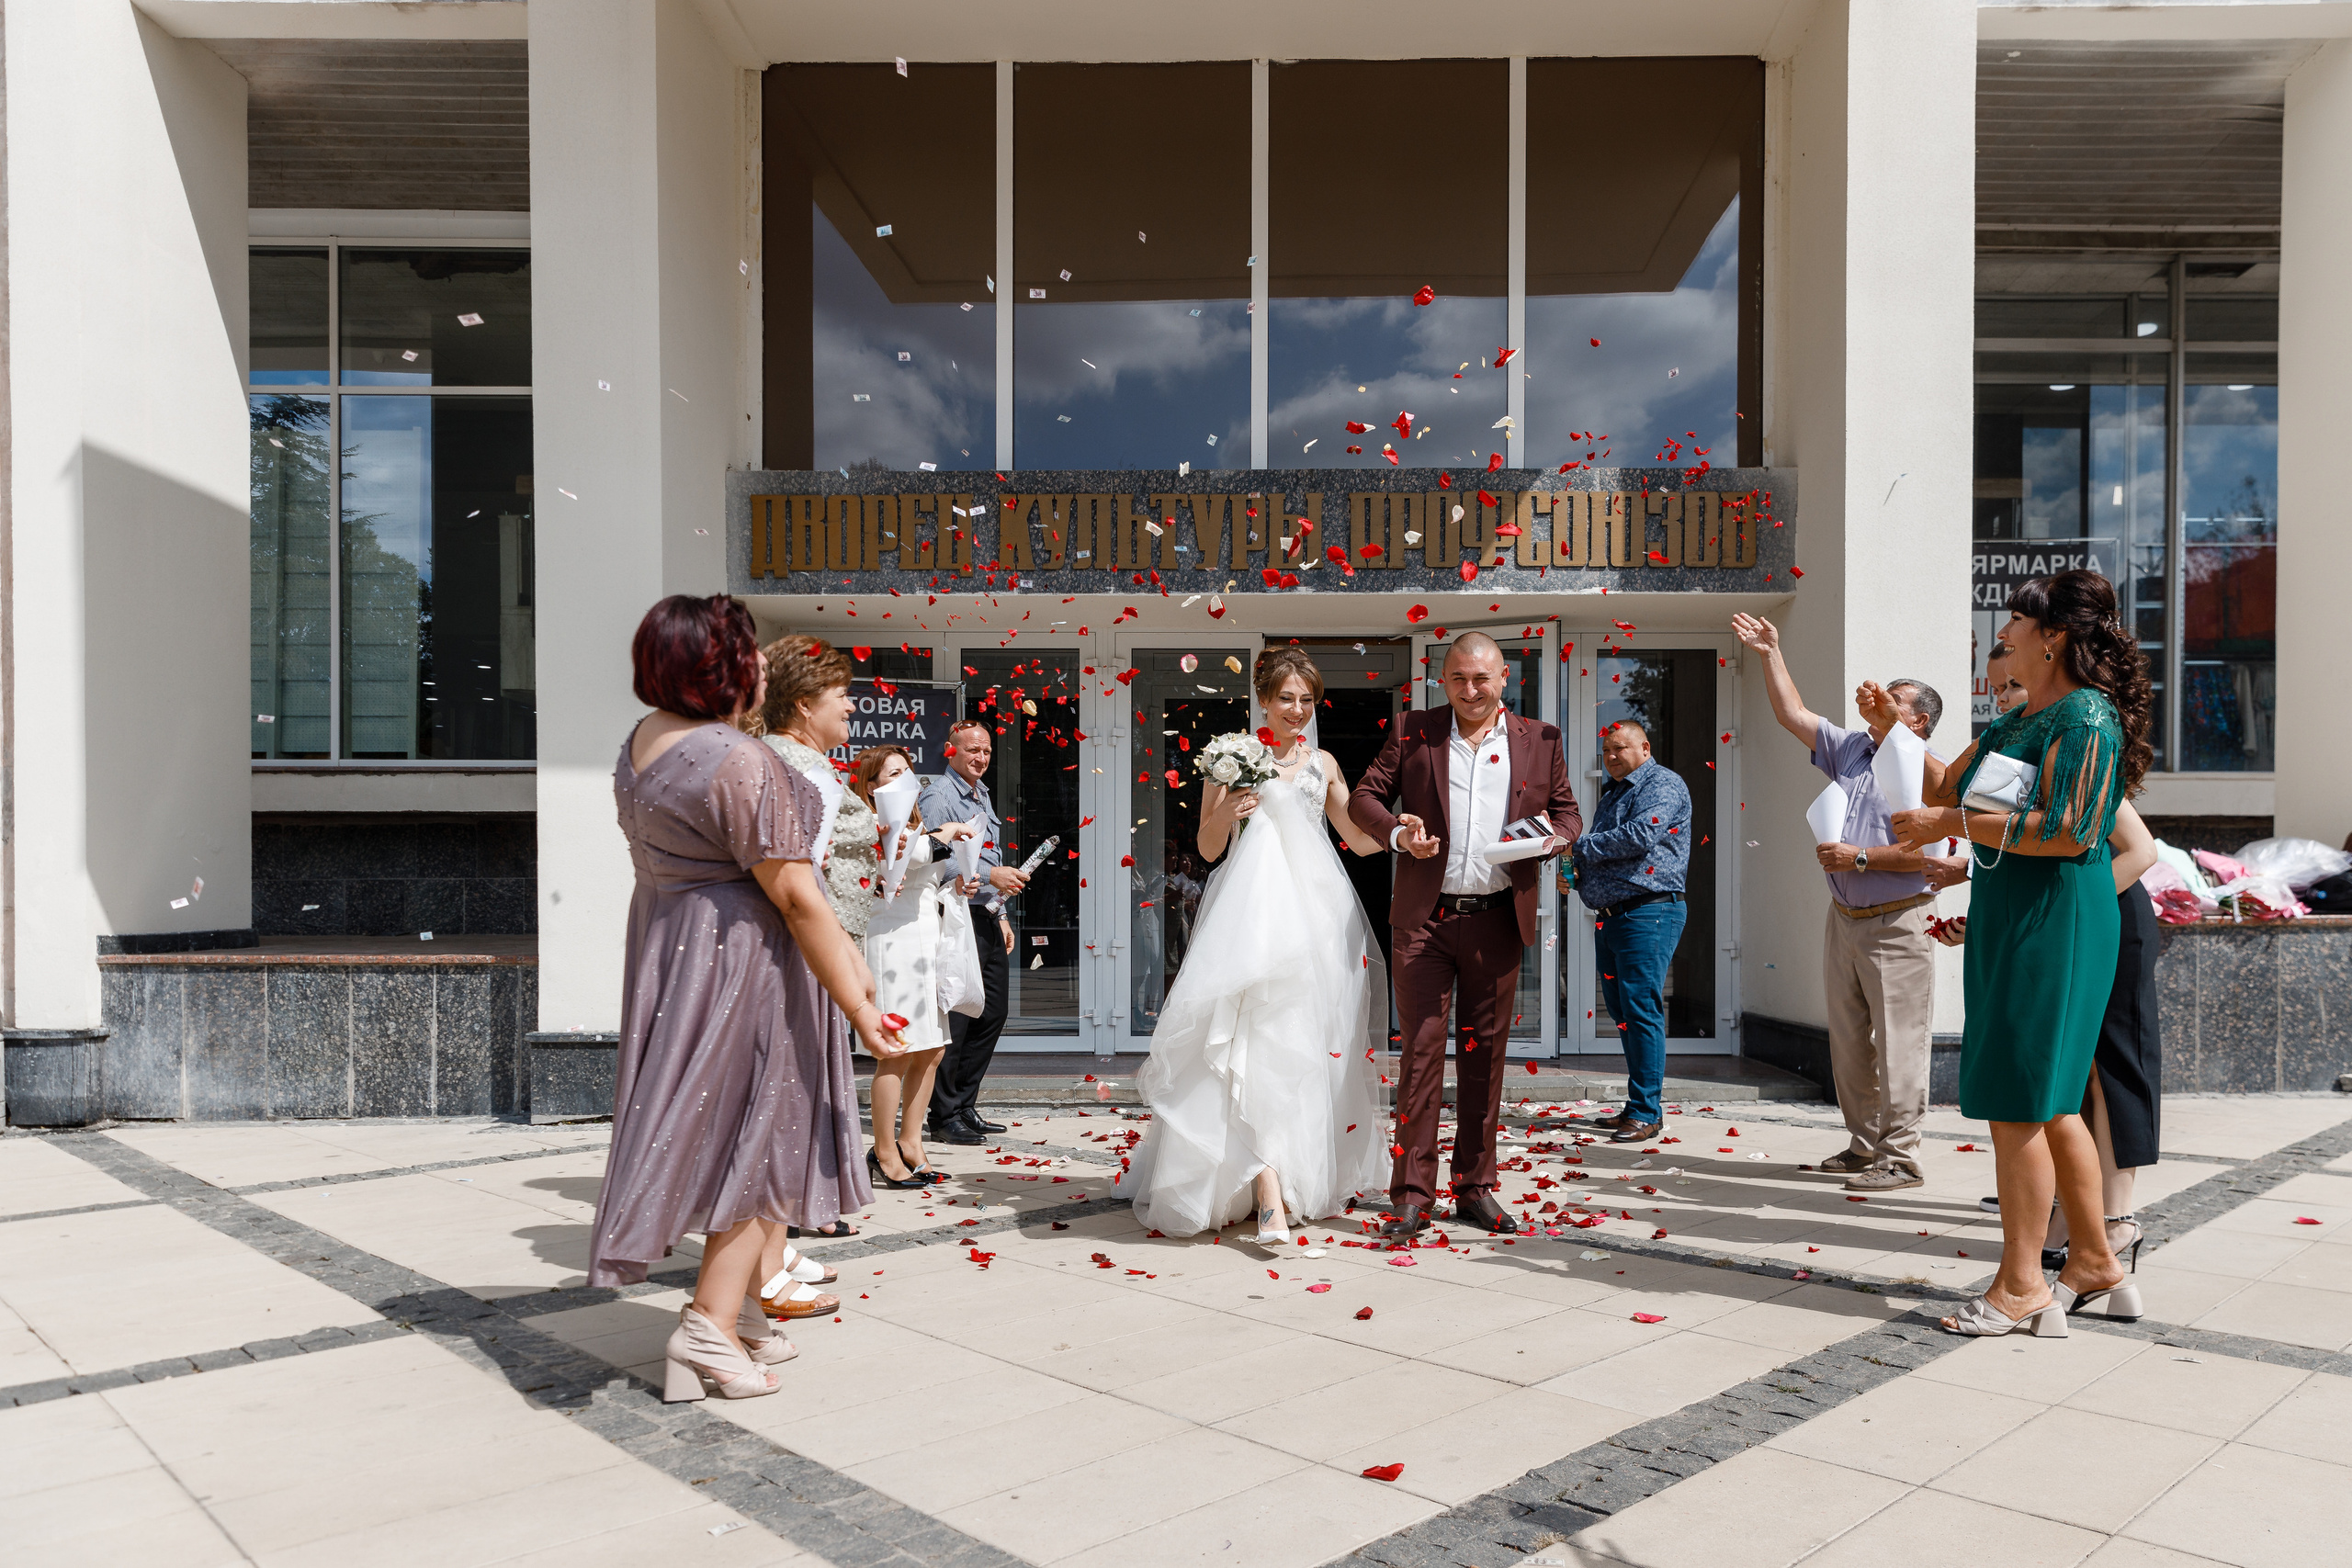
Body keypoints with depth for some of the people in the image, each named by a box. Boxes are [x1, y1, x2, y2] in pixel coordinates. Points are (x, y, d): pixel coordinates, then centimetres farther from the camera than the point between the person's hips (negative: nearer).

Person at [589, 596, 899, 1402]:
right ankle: (710, 1325, 4)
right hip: (742, 959, -9)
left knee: (716, 1131, 17)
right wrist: (857, 1004, -19)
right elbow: (795, 897, -23)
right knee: (761, 1138, 3)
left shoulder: (640, 742, 7)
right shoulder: (740, 762, -23)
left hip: (666, 949, 9)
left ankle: (738, 1310, 27)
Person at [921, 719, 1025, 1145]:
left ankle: (965, 1105, 22)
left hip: (987, 919, 9)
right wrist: (990, 876, -20)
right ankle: (944, 1116, 3)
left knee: (993, 1012, 11)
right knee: (955, 1019, -7)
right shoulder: (938, 796, -9)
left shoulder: (982, 794, 20)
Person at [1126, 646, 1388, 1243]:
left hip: (1317, 906, 4)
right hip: (1253, 907, -4)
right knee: (1257, 1041, -15)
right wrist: (1227, 810, -13)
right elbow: (1208, 848, 6)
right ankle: (1270, 1196, -22)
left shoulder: (1323, 763, 17)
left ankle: (1307, 1181, 18)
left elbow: (1362, 839, 18)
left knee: (1312, 1045, 4)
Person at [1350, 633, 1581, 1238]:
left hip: (1497, 920, 2)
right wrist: (1397, 832, -13)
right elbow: (1363, 796, 7)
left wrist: (1547, 841, -9)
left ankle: (1476, 1189, 19)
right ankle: (1411, 1196, 3)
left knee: (1485, 1055, 9)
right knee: (1421, 1050, -3)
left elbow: (1568, 812, 14)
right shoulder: (1412, 732, 5)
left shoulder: (1541, 741, 9)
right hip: (1424, 918, -1)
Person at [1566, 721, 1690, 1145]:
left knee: (1641, 1009, -11)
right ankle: (1637, 1106, 17)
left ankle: (1646, 1112, -7)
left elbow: (1641, 835, -19)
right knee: (1622, 1013, 10)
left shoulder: (1662, 784, -4)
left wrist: (1579, 846, -11)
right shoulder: (1611, 793, 24)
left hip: (1647, 912, -9)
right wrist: (1575, 873, 9)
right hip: (1608, 916, 9)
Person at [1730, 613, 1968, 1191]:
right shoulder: (1850, 750, 12)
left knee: (1897, 1043, -4)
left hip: (1897, 926, -7)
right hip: (1844, 920, 7)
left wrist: (1861, 857, -16)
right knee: (1849, 1040, 11)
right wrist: (1771, 654, 15)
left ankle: (1900, 1158, 1)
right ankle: (1864, 1145, 21)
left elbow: (1925, 854, -18)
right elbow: (1793, 714, 17)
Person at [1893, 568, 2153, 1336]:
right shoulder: (2013, 722, 16)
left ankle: (2022, 1286, 4)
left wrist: (1951, 825, -20)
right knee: (2049, 1100, 15)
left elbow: (2071, 832, -24)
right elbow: (1945, 791, 20)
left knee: (2017, 1101, -5)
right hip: (2008, 918, 10)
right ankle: (2096, 1265, 27)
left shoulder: (2086, 717, -13)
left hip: (2052, 919, -10)